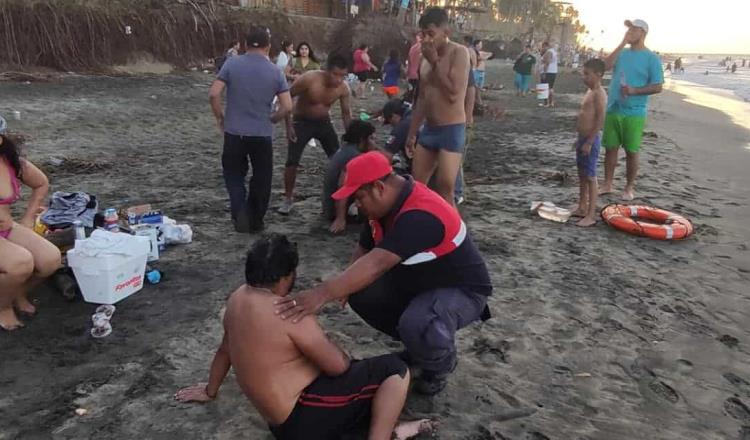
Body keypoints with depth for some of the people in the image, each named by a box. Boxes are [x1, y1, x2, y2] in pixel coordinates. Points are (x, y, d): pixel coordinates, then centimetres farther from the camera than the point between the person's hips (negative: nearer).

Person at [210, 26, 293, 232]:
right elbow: (287, 107, -7)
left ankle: (240, 213, -2)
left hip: (234, 132, 0)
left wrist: (220, 117, 6)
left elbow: (213, 94, -10)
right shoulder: (275, 71, -3)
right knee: (261, 178, 16)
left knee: (234, 175, 17)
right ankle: (255, 221, 23)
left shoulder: (232, 64, -5)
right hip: (262, 134, 0)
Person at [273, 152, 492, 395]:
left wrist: (322, 293, -50)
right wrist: (346, 285, -17)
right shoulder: (386, 203, -5)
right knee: (362, 295, -6)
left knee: (417, 325, -37)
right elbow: (364, 250, 2)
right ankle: (420, 345, 14)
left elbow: (377, 264, -44)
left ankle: (442, 362, 1)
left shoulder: (420, 215, -34)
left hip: (461, 290, -9)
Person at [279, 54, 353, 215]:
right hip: (302, 122, -4)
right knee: (292, 161, -13)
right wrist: (288, 125, -18)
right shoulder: (309, 79, -28)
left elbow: (346, 113, -1)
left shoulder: (343, 88, -16)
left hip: (324, 122, 4)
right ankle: (288, 198, 5)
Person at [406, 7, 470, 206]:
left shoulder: (459, 53, -10)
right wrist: (412, 133, 18)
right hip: (429, 129, 8)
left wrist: (435, 61, -16)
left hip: (451, 130, -8)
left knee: (444, 190, -8)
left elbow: (453, 94, -21)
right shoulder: (426, 58, 12)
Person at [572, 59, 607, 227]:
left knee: (590, 177, -6)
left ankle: (591, 215, 0)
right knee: (582, 175, 17)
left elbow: (600, 120, -21)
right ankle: (582, 208, 29)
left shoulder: (599, 93, -15)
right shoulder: (590, 92, 14)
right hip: (583, 138, 10)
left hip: (591, 140, -10)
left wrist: (589, 142, -23)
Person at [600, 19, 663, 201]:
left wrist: (634, 90, -20)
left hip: (634, 113, -4)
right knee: (610, 148, 9)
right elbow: (606, 65, -10)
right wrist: (622, 44, -10)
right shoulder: (622, 53, 9)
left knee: (631, 151, 3)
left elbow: (657, 87, -6)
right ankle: (607, 184, 19)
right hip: (612, 110, 4)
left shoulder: (651, 58, -4)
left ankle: (629, 187, 15)